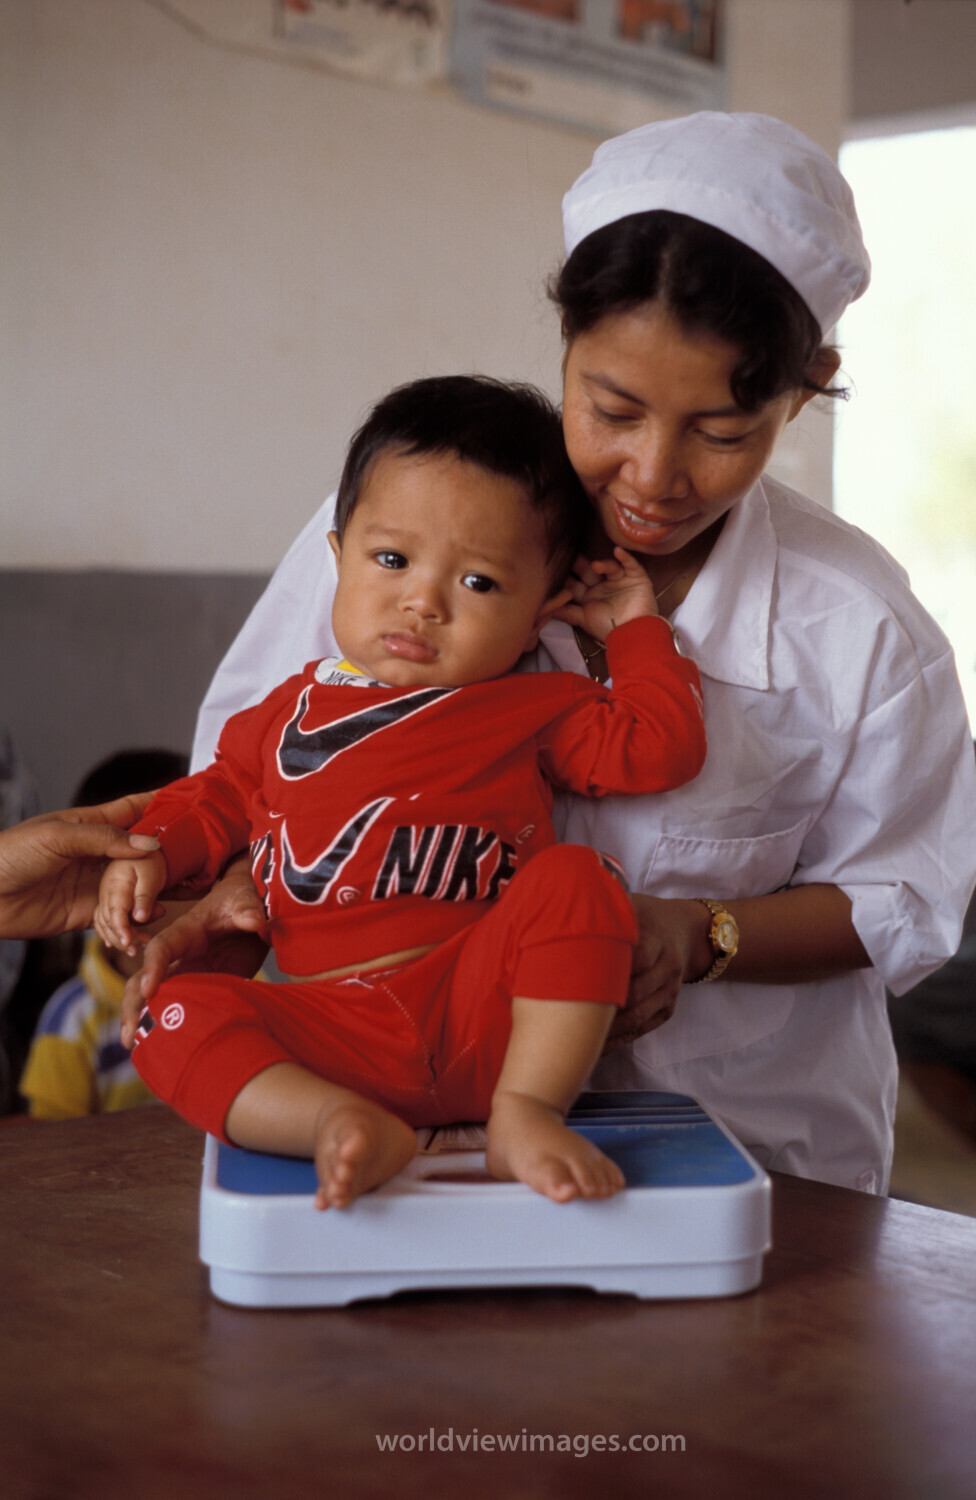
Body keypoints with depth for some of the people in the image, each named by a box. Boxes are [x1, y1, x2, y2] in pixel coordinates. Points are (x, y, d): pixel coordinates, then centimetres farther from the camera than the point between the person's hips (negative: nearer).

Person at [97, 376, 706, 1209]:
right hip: (338, 1028, 2)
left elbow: (660, 747, 4)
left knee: (574, 879, -27)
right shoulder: (292, 709, 18)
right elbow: (218, 796, 31)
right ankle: (345, 1123, -35)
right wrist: (151, 852, 14)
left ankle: (526, 1112, -28)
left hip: (488, 1012, -1)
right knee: (178, 1017, -20)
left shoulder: (533, 706, 11)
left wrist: (636, 630, 13)